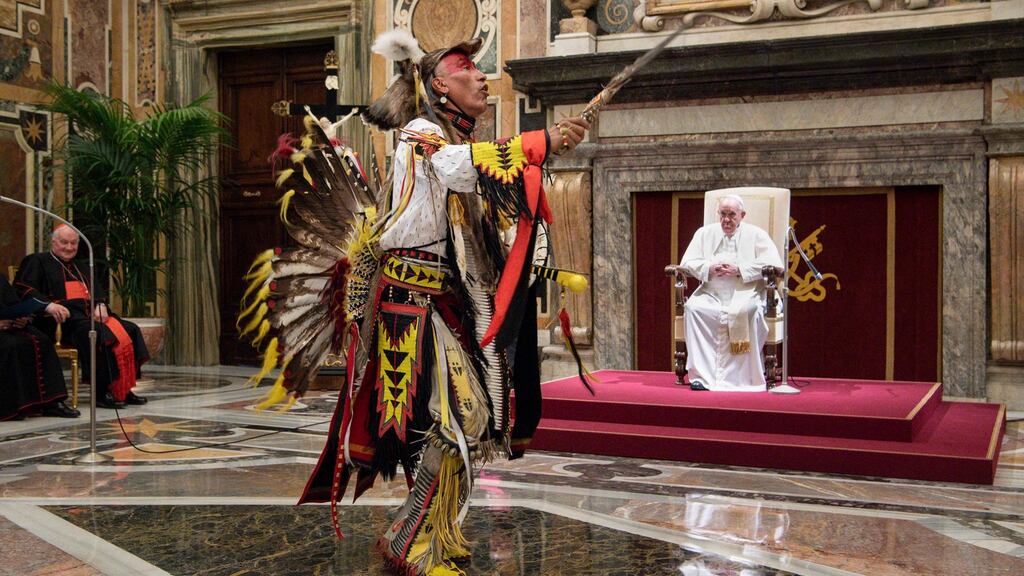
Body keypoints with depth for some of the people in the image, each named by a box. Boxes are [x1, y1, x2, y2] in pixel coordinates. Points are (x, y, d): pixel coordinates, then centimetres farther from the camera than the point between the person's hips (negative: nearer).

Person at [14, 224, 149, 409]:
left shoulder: (81, 268, 32)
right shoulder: (37, 261, 11)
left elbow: (97, 290, 23)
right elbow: (23, 288, -3)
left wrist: (100, 304, -3)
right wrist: (49, 305, -22)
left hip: (91, 316, 7)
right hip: (64, 319, -7)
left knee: (130, 331, -15)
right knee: (100, 334, -35)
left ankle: (124, 388, -17)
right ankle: (101, 392, -32)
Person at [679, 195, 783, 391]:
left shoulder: (756, 235, 8)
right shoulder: (705, 233, 17)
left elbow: (774, 265, -5)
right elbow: (687, 262, 12)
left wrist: (740, 270, -14)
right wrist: (709, 268, -8)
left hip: (745, 292, -2)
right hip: (711, 294, 3)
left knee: (745, 311, -37)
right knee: (693, 307, -29)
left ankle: (742, 376, -28)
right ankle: (702, 374, -28)